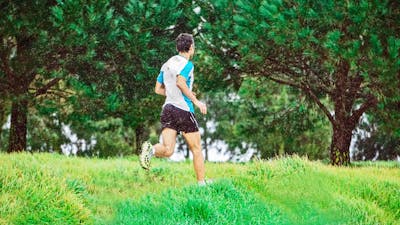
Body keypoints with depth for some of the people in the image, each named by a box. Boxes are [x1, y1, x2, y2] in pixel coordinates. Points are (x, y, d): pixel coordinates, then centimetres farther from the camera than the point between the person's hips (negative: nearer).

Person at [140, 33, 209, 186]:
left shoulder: (167, 64, 17)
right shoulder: (187, 64, -6)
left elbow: (158, 89, 21)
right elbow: (180, 82, -24)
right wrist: (195, 100, -19)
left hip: (167, 108, 6)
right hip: (183, 110, -6)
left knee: (168, 150, -5)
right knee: (196, 150, 7)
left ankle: (151, 149, -34)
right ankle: (201, 183, 10)